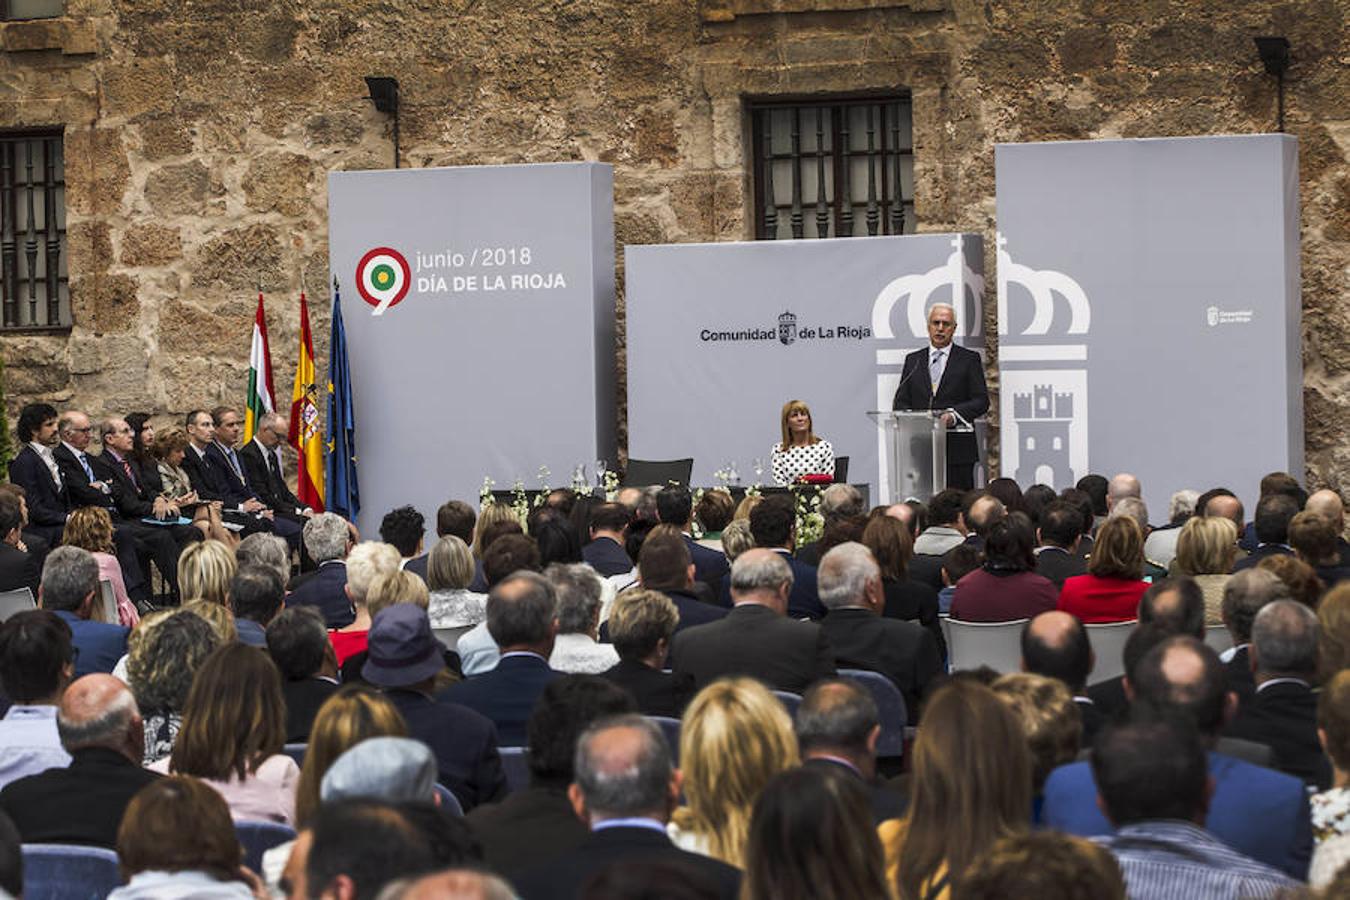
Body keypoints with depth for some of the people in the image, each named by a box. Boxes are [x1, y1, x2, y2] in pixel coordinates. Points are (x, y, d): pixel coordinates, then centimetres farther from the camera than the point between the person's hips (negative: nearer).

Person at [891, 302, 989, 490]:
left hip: (958, 451, -2)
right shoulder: (913, 360, 17)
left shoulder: (969, 359, 8)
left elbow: (981, 400, 0)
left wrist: (954, 415, -17)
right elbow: (900, 402, 13)